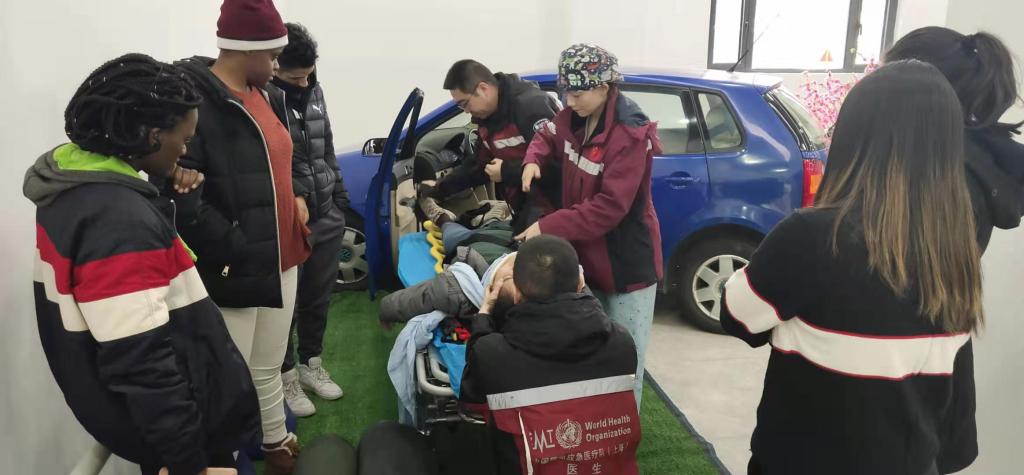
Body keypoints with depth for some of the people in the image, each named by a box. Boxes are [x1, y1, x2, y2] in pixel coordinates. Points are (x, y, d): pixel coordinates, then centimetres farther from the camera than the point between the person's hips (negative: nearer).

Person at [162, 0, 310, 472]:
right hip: (232, 272, -8)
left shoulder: (267, 96, 9)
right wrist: (236, 251, -19)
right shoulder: (192, 100, -18)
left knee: (269, 369, 23)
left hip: (280, 259, 8)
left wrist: (297, 199, 8)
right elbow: (182, 200, -23)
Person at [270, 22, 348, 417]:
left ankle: (311, 363, 36)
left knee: (319, 297, 18)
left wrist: (339, 195, 16)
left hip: (326, 216, 7)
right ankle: (286, 375, 26)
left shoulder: (313, 89, 7)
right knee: (285, 302, 8)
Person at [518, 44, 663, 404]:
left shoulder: (630, 134, -24)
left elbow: (608, 208, -28)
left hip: (626, 262, -7)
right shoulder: (575, 117, -1)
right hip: (586, 254, 8)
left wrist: (548, 227, -27)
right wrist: (534, 160, -4)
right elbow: (549, 137, 20)